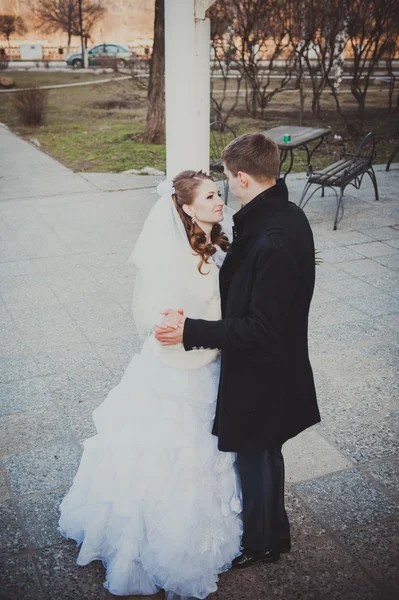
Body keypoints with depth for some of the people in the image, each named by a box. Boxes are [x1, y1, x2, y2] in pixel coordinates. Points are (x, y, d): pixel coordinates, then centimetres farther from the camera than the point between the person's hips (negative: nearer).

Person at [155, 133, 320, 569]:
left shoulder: (272, 243, -33)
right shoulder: (290, 216, -2)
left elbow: (261, 330, -29)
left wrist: (191, 331, -30)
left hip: (260, 371, -9)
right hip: (280, 361, 9)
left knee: (255, 456, 14)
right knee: (264, 452, 26)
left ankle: (262, 542, 40)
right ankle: (272, 530, 49)